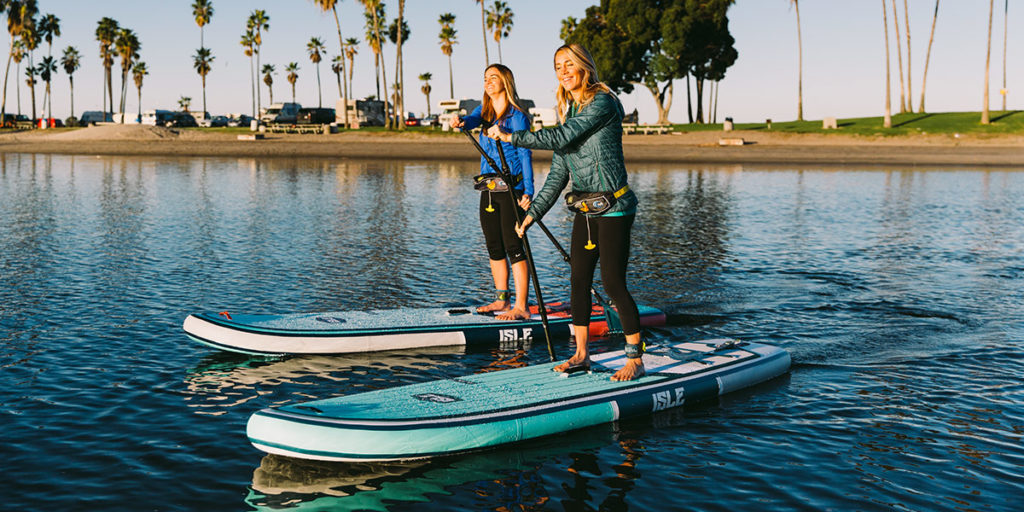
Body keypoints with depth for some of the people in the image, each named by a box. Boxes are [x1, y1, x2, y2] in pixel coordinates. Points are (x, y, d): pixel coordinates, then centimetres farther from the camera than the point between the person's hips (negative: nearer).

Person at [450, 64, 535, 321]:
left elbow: (525, 154, -9)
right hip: (488, 190, 7)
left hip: (511, 188, -7)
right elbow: (473, 120, -7)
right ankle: (501, 300, 23)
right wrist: (462, 122, -32)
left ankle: (521, 307, -7)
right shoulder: (484, 111, 15)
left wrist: (528, 191, -17)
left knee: (513, 247, -9)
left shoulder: (516, 116, -5)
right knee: (494, 248, 12)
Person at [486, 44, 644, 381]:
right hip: (585, 210, 8)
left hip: (614, 208, -8)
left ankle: (636, 360, 4)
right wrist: (533, 212, 10)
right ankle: (581, 354, 21)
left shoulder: (603, 103, -13)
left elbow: (561, 138, -21)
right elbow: (558, 173, 13)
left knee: (613, 284, -7)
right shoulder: (567, 110, 13)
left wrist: (511, 137, -14)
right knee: (579, 281, 10)